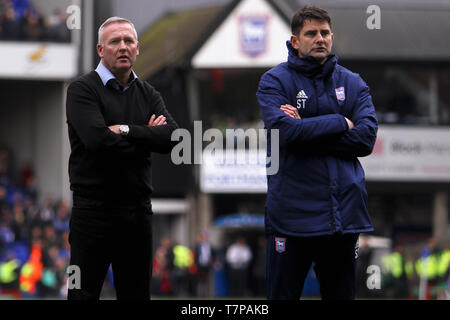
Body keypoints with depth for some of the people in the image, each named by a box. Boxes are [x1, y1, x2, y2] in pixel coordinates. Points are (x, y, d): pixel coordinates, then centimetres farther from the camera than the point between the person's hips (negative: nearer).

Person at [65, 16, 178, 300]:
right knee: (84, 293, -4)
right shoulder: (83, 90, -3)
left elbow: (173, 138, -4)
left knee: (137, 293, 9)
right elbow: (97, 139, -20)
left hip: (138, 210, 5)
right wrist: (147, 137, -7)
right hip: (94, 209, -5)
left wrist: (126, 130, -13)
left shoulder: (148, 95, 13)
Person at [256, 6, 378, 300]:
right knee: (283, 295, 2)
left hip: (344, 213, 3)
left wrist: (307, 130, -13)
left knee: (341, 293, 11)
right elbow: (283, 130, -17)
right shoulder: (275, 81, 0)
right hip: (292, 214, -3)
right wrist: (340, 123, -9)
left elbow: (366, 138, -5)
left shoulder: (353, 83, 9)